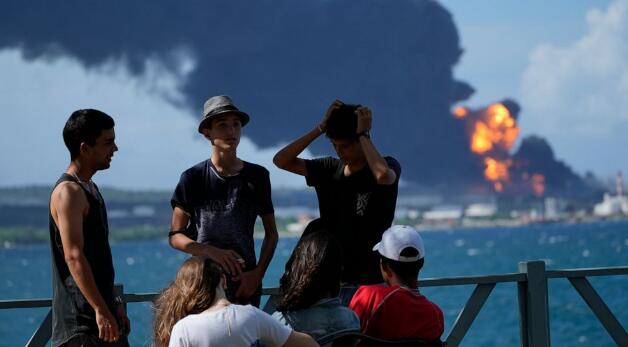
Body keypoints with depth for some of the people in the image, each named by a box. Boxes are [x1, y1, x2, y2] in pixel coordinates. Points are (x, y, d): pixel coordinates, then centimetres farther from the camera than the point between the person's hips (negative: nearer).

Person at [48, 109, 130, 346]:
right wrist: (101, 311, -26)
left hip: (102, 311, 10)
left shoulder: (89, 188, 17)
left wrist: (115, 305, 22)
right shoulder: (68, 192, -13)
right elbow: (74, 257, -22)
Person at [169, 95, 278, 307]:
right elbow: (175, 236, 1)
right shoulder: (193, 178, 1)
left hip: (246, 283, 2)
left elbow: (271, 234, 13)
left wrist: (258, 274, -1)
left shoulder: (257, 176, 8)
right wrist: (211, 252, -16)